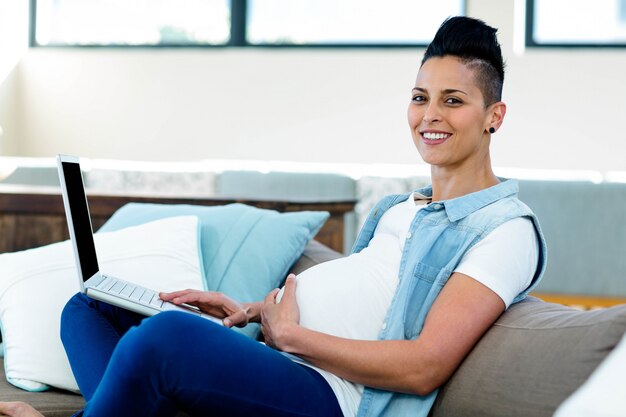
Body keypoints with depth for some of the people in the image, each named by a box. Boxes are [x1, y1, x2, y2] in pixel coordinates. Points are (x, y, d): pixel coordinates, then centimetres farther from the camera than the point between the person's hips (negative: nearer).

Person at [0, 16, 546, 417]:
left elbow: (423, 368, -15)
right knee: (89, 309, 7)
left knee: (167, 334, -36)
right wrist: (249, 311, 7)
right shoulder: (397, 209, 25)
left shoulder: (507, 228, -5)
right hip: (272, 358, 11)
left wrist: (287, 331, -11)